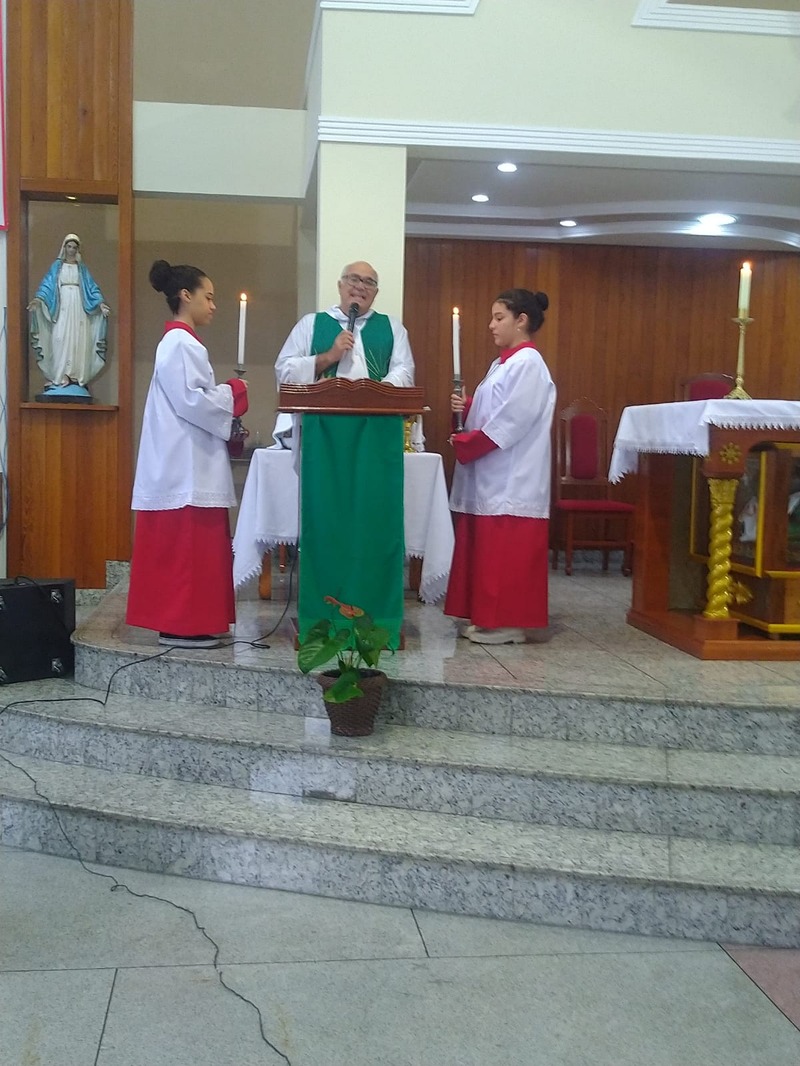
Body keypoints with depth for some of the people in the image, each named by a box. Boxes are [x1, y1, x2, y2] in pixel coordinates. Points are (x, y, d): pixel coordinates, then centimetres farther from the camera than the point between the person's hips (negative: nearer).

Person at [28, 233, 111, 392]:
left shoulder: (82, 268, 14)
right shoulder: (57, 265, 9)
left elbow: (91, 287, 8)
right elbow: (47, 284, 0)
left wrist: (100, 302, -9)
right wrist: (38, 299, -18)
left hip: (79, 308, 2)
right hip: (62, 308, -2)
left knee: (78, 341, -3)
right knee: (60, 340, -9)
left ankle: (76, 376, -2)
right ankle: (60, 377, -10)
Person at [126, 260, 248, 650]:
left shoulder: (178, 342, 19)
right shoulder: (181, 343, -13)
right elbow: (191, 401, -20)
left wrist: (224, 398, 9)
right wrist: (232, 392, -8)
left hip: (185, 463, 10)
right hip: (187, 466, -10)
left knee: (180, 546, 11)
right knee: (187, 546, -6)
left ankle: (176, 621, 16)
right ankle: (181, 625, -1)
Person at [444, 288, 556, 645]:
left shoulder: (528, 364, -12)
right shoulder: (502, 363, 18)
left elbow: (511, 421, -19)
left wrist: (465, 443, -15)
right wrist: (466, 406, 2)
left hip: (511, 479, -9)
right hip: (491, 476, 9)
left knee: (506, 551, -6)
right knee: (488, 550, 10)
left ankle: (508, 623, 1)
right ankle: (490, 618, 16)